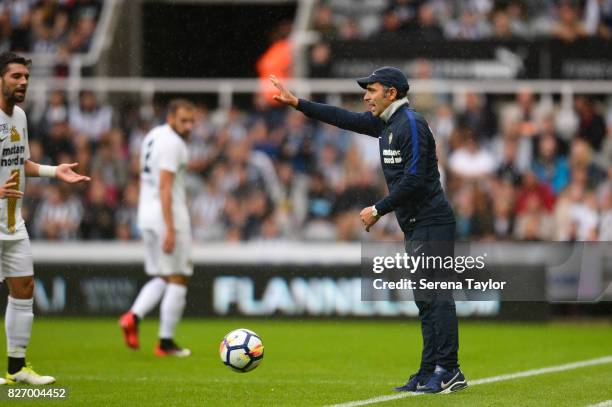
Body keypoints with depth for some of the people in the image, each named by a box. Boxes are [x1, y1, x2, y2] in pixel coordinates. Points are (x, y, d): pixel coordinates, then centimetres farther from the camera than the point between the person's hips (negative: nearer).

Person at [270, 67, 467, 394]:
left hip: (432, 224, -10)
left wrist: (378, 210, -15)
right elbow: (345, 119, 23)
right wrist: (298, 104, 20)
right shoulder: (385, 123, 15)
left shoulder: (410, 124, -14)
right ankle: (430, 374, 9)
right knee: (426, 301, 8)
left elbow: (414, 179, -21)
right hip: (416, 227, 10)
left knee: (435, 296, -12)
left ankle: (448, 372, -14)